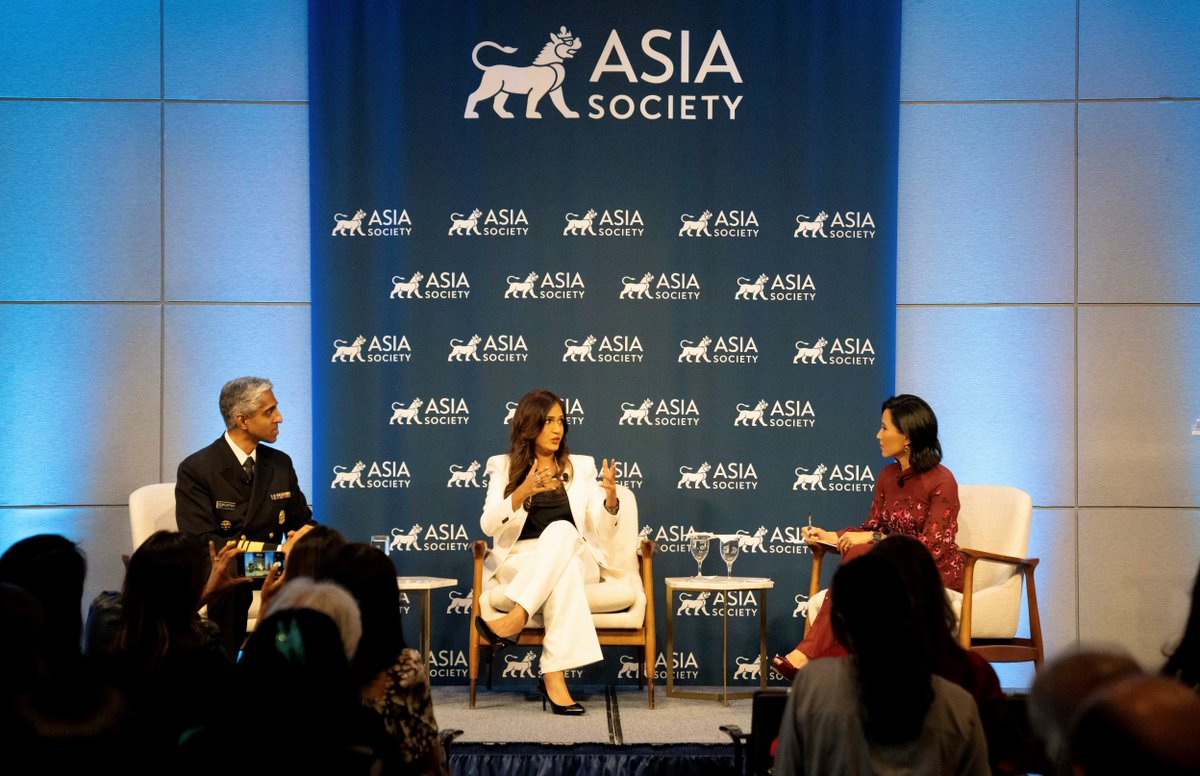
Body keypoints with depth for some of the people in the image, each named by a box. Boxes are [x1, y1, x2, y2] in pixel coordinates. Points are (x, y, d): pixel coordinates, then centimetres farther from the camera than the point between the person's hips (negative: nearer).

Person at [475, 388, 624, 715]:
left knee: (562, 529, -37)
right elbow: (489, 526, -7)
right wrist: (523, 492, -24)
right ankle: (554, 677, -48)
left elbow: (603, 534, 8)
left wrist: (610, 497, -14)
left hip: (575, 558, 2)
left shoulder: (581, 467, 14)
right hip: (518, 562, -1)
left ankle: (515, 619, -48)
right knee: (563, 574, -39)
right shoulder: (504, 467, 9)